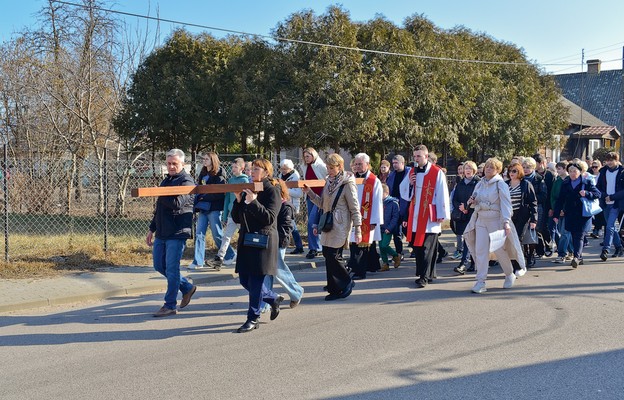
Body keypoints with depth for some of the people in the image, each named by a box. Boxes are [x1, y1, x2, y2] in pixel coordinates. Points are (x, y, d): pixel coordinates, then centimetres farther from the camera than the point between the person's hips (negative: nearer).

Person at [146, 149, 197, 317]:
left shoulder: (186, 182, -9)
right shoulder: (165, 181, 18)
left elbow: (177, 203, -25)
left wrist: (159, 195, -14)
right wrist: (152, 229, 22)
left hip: (177, 233, -9)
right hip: (161, 233, 9)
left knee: (171, 268, -5)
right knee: (159, 265, 13)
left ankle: (170, 305, 5)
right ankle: (187, 287, 28)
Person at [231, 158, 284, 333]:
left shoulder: (272, 190, -6)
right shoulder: (248, 190, 14)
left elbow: (269, 218, -17)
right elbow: (236, 218, 11)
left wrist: (253, 202, -23)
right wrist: (239, 200, -4)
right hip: (246, 240, 8)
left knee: (255, 281, -5)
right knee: (244, 280, 10)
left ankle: (253, 319, 7)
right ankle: (274, 299, 30)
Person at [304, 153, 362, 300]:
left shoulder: (347, 184, -10)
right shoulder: (329, 181, 13)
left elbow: (355, 208, -10)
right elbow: (322, 204, 16)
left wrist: (357, 228, -13)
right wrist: (310, 193, 5)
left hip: (340, 225, -8)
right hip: (328, 224, 8)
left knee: (332, 255, -9)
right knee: (327, 253, 7)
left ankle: (346, 283, 9)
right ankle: (335, 288, 18)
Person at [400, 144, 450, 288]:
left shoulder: (437, 173, -6)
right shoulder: (412, 172, 11)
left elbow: (442, 194, -7)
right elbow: (405, 194, 15)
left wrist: (441, 215, -9)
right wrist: (409, 183, -5)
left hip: (430, 216, -6)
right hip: (415, 216, 6)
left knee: (427, 247, -7)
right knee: (417, 245, 7)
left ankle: (424, 276, -4)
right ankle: (427, 274, 17)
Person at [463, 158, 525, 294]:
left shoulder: (500, 184, -6)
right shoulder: (479, 184, 11)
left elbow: (506, 203, -14)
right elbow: (475, 203, 22)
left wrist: (506, 221, -25)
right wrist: (472, 202, -2)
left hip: (496, 221, -4)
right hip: (481, 220, 5)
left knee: (500, 250, 5)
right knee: (480, 250, -5)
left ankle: (510, 275, 30)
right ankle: (481, 282, -5)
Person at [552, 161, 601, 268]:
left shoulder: (587, 183, 0)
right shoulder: (565, 184, 9)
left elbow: (598, 194, -1)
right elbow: (560, 200, 9)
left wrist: (586, 193, -19)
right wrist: (556, 214, 4)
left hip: (583, 215, -4)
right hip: (570, 215, 4)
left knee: (579, 236, -12)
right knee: (574, 237, 7)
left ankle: (577, 257, -20)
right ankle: (579, 258, 16)